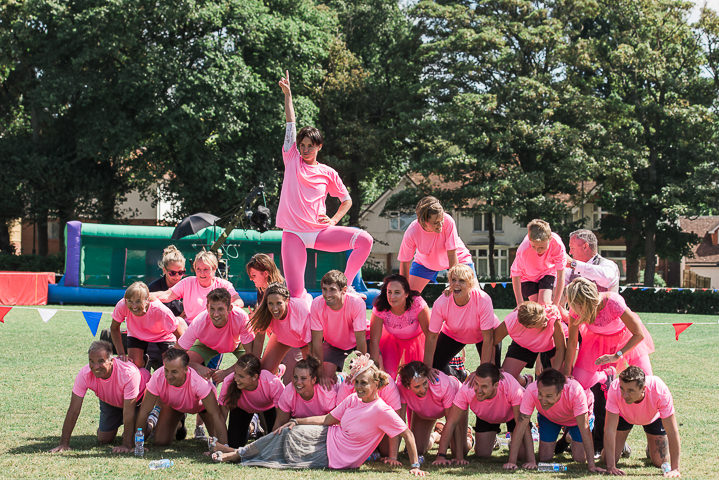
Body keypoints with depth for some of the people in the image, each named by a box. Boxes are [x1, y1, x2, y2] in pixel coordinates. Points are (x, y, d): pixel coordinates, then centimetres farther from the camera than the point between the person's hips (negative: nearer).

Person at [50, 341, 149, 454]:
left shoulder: (128, 373, -44)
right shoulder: (84, 374, -33)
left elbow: (129, 413, -38)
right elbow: (73, 410, -27)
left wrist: (126, 445, -38)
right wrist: (64, 444, -28)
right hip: (109, 401, 3)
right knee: (104, 439, -1)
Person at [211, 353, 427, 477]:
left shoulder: (382, 411, -22)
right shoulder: (353, 400, 0)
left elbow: (408, 434, -20)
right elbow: (328, 419, 4)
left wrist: (415, 466, -22)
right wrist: (295, 421, -3)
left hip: (335, 456, -6)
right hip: (329, 437, 6)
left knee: (290, 440, -10)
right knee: (291, 432, -11)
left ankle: (238, 455, 6)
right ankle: (240, 451, 3)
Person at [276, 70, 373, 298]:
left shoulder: (328, 173, 9)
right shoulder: (292, 160, 9)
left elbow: (347, 200, 17)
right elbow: (291, 124, 7)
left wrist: (334, 220, 1)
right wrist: (287, 94, 4)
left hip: (320, 232, 1)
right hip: (294, 233, -1)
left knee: (364, 240, -20)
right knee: (294, 292, -12)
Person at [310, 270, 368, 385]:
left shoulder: (357, 303, -35)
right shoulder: (317, 305, -29)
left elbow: (360, 340, -29)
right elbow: (317, 341, -23)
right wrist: (322, 374, -25)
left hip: (356, 340, -1)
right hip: (333, 342, 1)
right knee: (327, 376, -18)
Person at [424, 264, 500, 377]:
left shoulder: (483, 300, -36)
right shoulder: (441, 303, -31)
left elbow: (488, 338, -31)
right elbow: (432, 336, -23)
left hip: (482, 333, -2)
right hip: (453, 334, 2)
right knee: (436, 366, -12)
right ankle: (460, 376, 21)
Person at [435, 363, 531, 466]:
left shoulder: (512, 387, -44)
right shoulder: (467, 389, -39)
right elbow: (451, 423, -30)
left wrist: (531, 461, -44)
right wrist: (441, 456, -36)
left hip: (512, 415, -2)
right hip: (485, 417, 2)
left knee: (523, 453, -12)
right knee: (483, 454, -5)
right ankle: (492, 440, 31)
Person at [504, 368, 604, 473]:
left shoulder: (575, 391, -44)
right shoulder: (531, 391, -39)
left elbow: (584, 428, -39)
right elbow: (521, 425, -32)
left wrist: (591, 465, -41)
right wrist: (512, 461, -35)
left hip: (575, 419, -1)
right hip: (548, 418, 1)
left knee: (580, 458, -6)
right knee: (545, 457, -3)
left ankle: (570, 437, 26)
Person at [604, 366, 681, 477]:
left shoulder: (660, 390, -42)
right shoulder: (615, 389, -41)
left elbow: (672, 431, -36)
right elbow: (609, 429, -36)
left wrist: (675, 469, -36)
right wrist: (611, 466, -39)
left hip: (653, 418, 0)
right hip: (624, 416, 0)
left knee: (660, 462, -4)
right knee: (609, 459, -8)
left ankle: (650, 447, 29)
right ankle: (622, 447, 26)